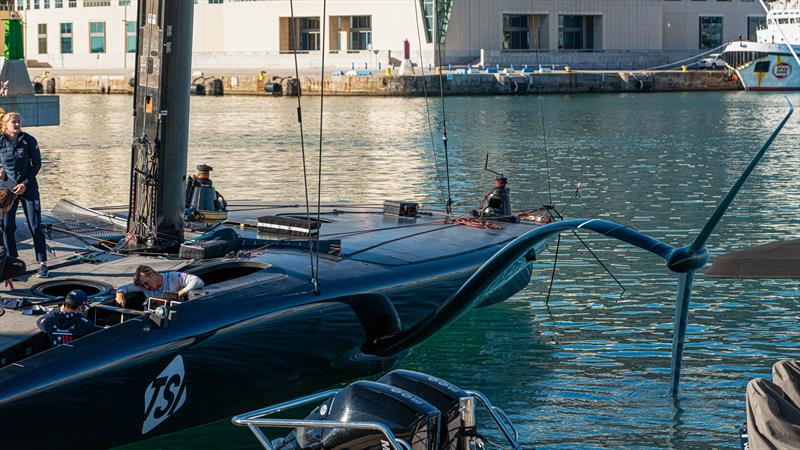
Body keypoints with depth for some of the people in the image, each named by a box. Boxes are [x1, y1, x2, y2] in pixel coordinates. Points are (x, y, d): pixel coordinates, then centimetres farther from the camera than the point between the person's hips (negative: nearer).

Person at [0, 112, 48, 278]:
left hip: (28, 188, -1)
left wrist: (25, 184, -8)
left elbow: (37, 164, -1)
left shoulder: (29, 141, -6)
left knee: (35, 225, -2)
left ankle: (42, 263, 3)